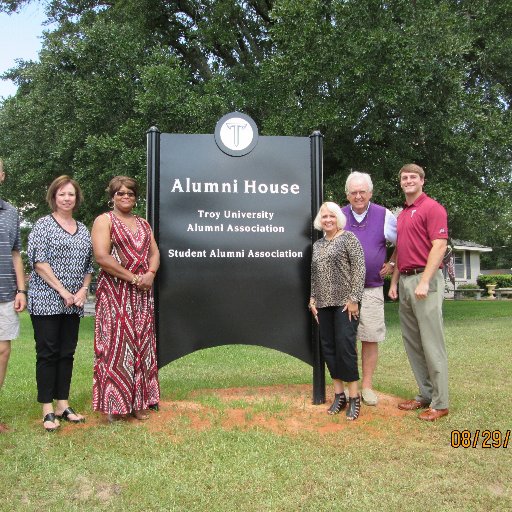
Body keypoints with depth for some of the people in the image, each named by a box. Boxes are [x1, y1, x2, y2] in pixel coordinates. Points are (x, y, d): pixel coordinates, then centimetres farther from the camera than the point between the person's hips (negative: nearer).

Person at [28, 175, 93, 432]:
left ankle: (62, 405, 18)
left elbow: (88, 265, 16)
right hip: (46, 301, -5)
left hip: (73, 304, 5)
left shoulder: (83, 230, 14)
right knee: (47, 353, 0)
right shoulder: (43, 225, -1)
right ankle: (47, 411, 7)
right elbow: (39, 261, -10)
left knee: (67, 353, 9)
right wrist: (62, 290, -14)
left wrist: (83, 289, 0)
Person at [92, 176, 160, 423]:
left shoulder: (143, 223, 19)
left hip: (142, 293, 6)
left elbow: (154, 252, 13)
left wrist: (150, 274, -8)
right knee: (116, 343, -5)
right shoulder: (104, 220, 0)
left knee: (142, 344, 6)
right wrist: (133, 277, -14)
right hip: (115, 293, -6)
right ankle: (115, 405, 5)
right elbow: (102, 257, -12)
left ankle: (138, 402, 15)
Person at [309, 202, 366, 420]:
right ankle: (339, 394, 17)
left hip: (345, 302, -6)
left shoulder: (349, 238, -2)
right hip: (323, 304, 6)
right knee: (328, 347, 6)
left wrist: (353, 298, -14)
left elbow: (359, 269, -9)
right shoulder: (317, 244, 16)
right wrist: (313, 299, 9)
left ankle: (354, 397, 4)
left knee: (345, 346, -7)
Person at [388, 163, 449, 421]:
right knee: (412, 343, 10)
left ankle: (440, 403, 4)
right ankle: (425, 395, 20)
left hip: (425, 280, -8)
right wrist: (394, 282, 15)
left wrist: (424, 281, -20)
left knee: (432, 343, -5)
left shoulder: (432, 208, -5)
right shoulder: (401, 215, 20)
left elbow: (439, 246, -14)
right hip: (405, 282, 8)